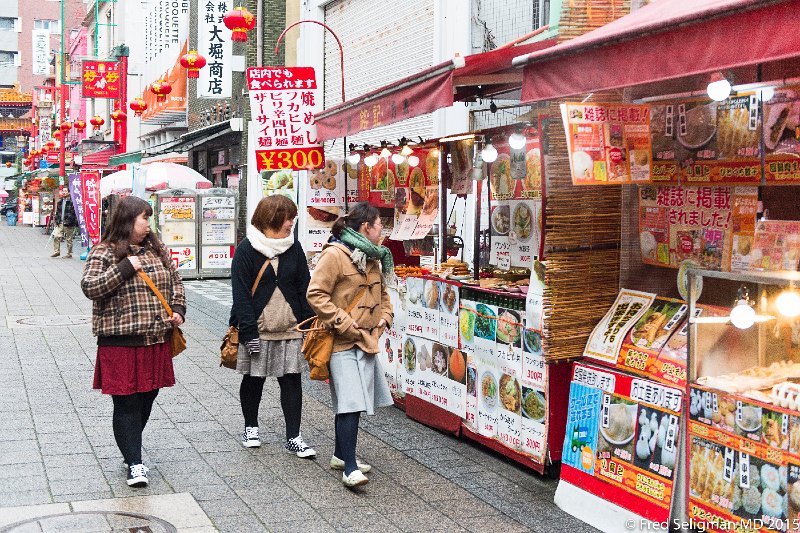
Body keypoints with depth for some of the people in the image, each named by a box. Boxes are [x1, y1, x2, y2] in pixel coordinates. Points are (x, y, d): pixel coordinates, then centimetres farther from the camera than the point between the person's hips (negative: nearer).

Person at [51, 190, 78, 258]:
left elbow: (75, 213, -13)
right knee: (56, 236, -2)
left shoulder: (72, 202, -9)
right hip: (60, 223, 6)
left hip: (68, 224, -6)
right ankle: (56, 251, 10)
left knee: (69, 239, 2)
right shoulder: (60, 202, 14)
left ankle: (69, 254, 10)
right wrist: (56, 221, 15)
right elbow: (57, 212, 22)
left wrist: (75, 223, -18)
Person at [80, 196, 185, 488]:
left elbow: (175, 282, 21)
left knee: (147, 399, 12)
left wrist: (178, 310, 6)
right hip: (121, 342, -6)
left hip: (156, 340, 6)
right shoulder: (105, 252, -4)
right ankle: (134, 463, 1)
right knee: (127, 404, -4)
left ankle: (131, 448, 32)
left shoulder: (156, 250, 13)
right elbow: (89, 287, -16)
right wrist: (125, 268, -19)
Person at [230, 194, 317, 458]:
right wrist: (249, 332, -15)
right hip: (257, 328, -3)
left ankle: (293, 437, 7)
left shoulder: (293, 248, 6)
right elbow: (241, 293, -9)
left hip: (289, 328, 3)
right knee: (253, 379, 10)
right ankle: (250, 427, 31)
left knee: (291, 379, 1)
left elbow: (304, 287, 9)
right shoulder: (246, 250, -7)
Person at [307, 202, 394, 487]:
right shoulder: (334, 255, -13)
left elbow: (381, 292, 29)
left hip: (366, 340, 9)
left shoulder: (372, 257, 15)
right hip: (343, 342, -9)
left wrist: (385, 316, 11)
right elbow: (316, 294, -16)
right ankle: (350, 469, -13)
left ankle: (341, 455, 29)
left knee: (354, 401, 15)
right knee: (350, 402, -14)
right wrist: (342, 323, -18)